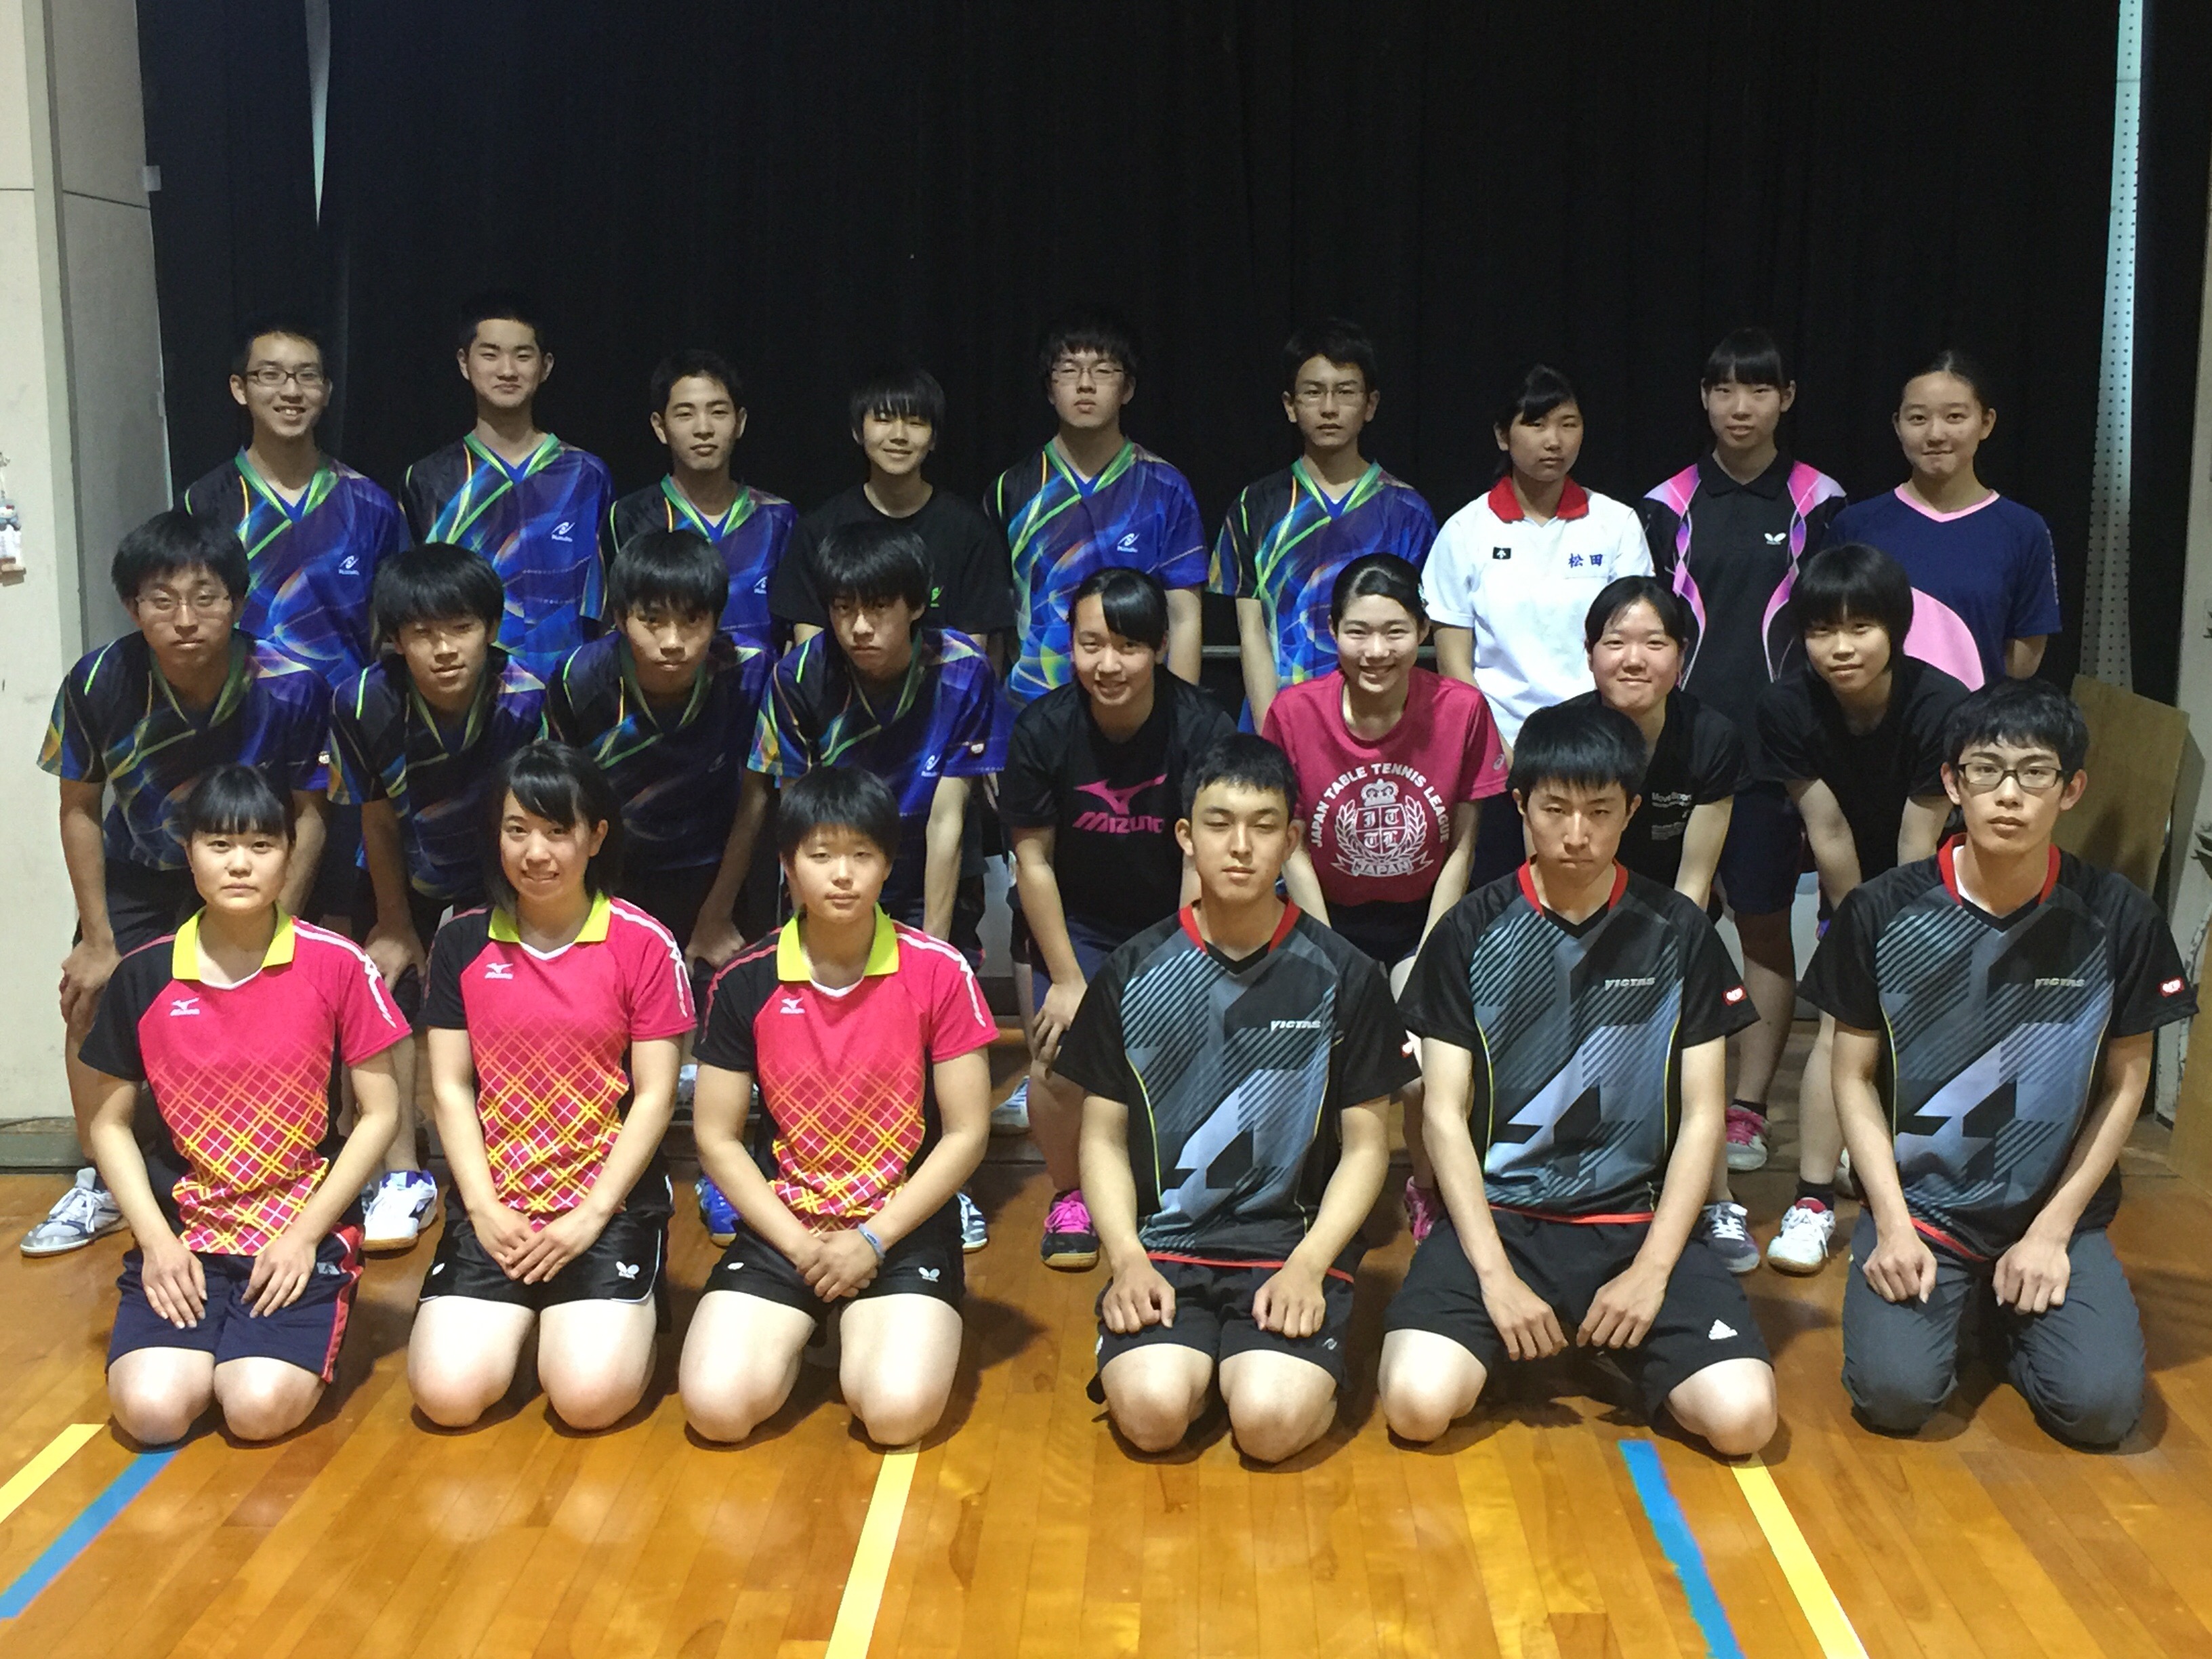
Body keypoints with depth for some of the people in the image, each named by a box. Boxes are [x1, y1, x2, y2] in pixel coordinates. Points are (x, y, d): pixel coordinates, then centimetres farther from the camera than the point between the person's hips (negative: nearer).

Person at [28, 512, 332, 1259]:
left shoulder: (292, 688, -30)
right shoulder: (98, 683, -27)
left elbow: (307, 815, -16)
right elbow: (80, 810, -11)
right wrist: (98, 940, -10)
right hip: (139, 871, 2)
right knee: (88, 997, -4)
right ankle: (99, 1185, 16)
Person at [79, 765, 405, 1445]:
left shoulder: (337, 965, -7)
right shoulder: (143, 976, 0)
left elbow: (379, 1112, -2)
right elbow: (109, 1122, 8)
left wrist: (306, 1234, -9)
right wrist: (157, 1239, -5)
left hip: (305, 1232, -2)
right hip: (183, 1233, 2)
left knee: (261, 1408, -22)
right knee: (150, 1410, -19)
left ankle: (276, 1339, 12)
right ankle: (211, 1334, 14)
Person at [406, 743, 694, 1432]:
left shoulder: (644, 944, -5)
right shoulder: (462, 944, 4)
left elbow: (654, 1096, -5)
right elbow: (451, 1088, 4)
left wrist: (590, 1218, -11)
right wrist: (484, 1208, -6)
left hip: (611, 1204, -2)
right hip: (496, 1204, 3)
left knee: (591, 1396, -19)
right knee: (448, 1392, -14)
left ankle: (607, 1310, 16)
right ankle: (526, 1314, 19)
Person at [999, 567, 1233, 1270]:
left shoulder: (1203, 728, -18)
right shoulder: (1042, 730, -15)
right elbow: (1033, 858, -8)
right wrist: (1067, 979, -9)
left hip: (1174, 923, 0)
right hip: (1075, 923, 1)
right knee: (1060, 1059, -19)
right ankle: (1069, 1196, 11)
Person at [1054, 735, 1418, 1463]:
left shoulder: (1343, 977, 1)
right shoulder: (1132, 973, 3)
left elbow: (1365, 1144, 4)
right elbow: (1103, 1137, 7)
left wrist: (1309, 1265, -10)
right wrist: (1128, 1260, -8)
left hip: (1293, 1242, -1)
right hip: (1165, 1240, 1)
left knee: (1272, 1421, -25)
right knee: (1152, 1410, -25)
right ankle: (1195, 1350, 8)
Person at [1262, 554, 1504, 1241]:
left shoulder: (1461, 709, -16)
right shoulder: (1294, 713, -17)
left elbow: (1462, 845, -6)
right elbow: (1294, 848, -6)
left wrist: (1427, 963, -9)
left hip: (1425, 915, 0)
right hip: (1331, 915, 1)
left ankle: (1429, 1191, 13)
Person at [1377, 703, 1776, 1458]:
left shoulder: (1678, 934, 2)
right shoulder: (1471, 934, -1)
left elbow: (1702, 1117, 2)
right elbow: (1446, 1115, -3)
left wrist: (1651, 1270, -9)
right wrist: (1496, 1275, -13)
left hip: (1639, 1218, 1)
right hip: (1499, 1214, -1)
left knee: (1742, 1416, -21)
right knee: (1417, 1402, -26)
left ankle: (1612, 1345, 11)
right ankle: (1516, 1342, 9)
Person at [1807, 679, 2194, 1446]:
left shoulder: (2118, 920, -6)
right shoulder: (1881, 913, -8)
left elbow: (2124, 1085, 2)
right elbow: (1854, 1076, -1)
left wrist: (2053, 1230, -5)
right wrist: (1892, 1223, -11)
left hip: (2054, 1208, 1)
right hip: (1918, 1200, -1)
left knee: (2101, 1406, -18)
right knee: (1894, 1394, -21)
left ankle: (2009, 1306, 14)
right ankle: (1947, 1297, 14)